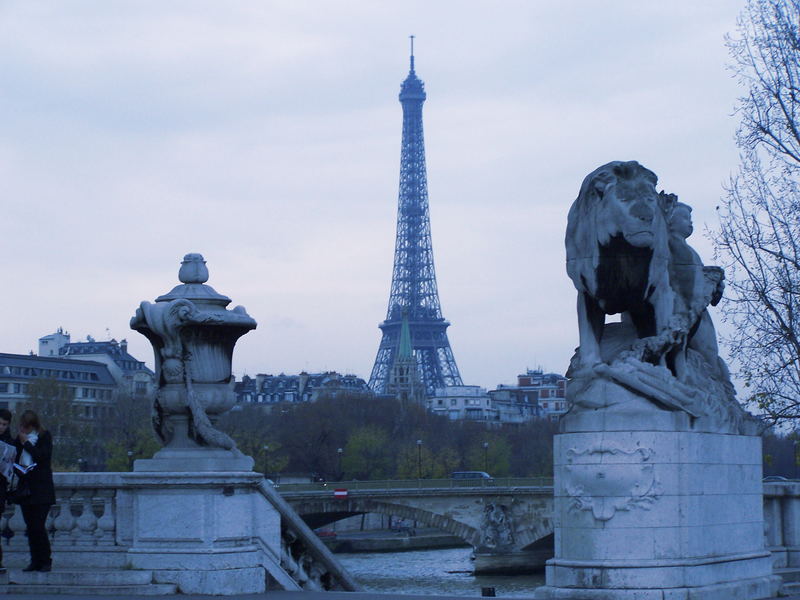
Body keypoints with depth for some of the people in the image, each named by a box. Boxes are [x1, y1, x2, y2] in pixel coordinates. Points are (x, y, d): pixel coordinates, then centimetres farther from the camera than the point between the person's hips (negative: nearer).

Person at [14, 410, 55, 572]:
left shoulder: (45, 437, -3)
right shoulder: (20, 438, 11)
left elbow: (44, 456, -15)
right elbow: (14, 458, 15)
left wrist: (26, 443, -14)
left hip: (41, 488, -5)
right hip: (25, 486, 5)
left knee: (38, 526, -11)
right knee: (30, 527, 5)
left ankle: (45, 561, -2)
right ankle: (35, 561, 11)